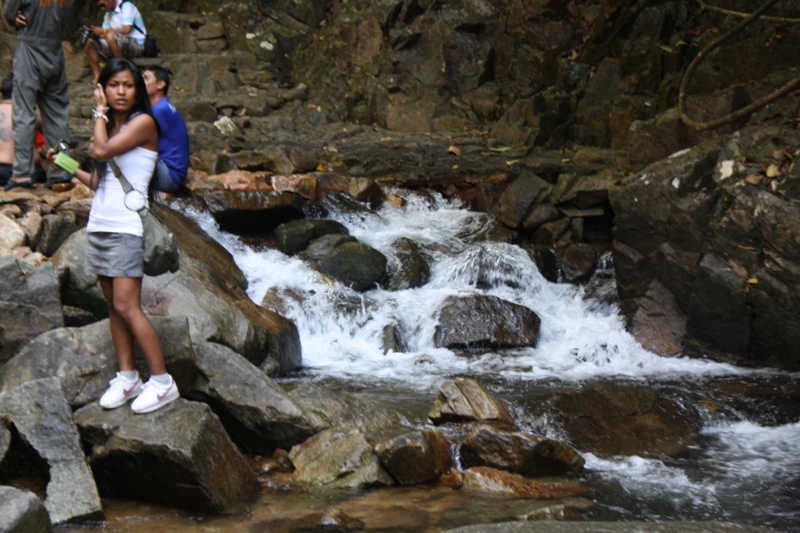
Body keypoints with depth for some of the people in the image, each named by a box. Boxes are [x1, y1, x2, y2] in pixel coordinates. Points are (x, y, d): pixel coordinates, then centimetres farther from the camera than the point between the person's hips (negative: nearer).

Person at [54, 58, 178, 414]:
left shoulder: (142, 122, -5)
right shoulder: (110, 126, 17)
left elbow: (102, 150, -16)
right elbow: (98, 182, 17)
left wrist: (99, 112, -3)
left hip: (126, 227, -7)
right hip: (99, 225, 8)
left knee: (127, 306, -12)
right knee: (113, 305, 8)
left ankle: (162, 381, -6)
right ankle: (127, 377, 15)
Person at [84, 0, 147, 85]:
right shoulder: (108, 14, 13)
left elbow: (126, 30, -22)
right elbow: (104, 35, 11)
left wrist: (104, 30, -23)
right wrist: (97, 34, -12)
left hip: (137, 44, -8)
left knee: (110, 36, -35)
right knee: (89, 44, -1)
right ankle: (97, 77, -12)